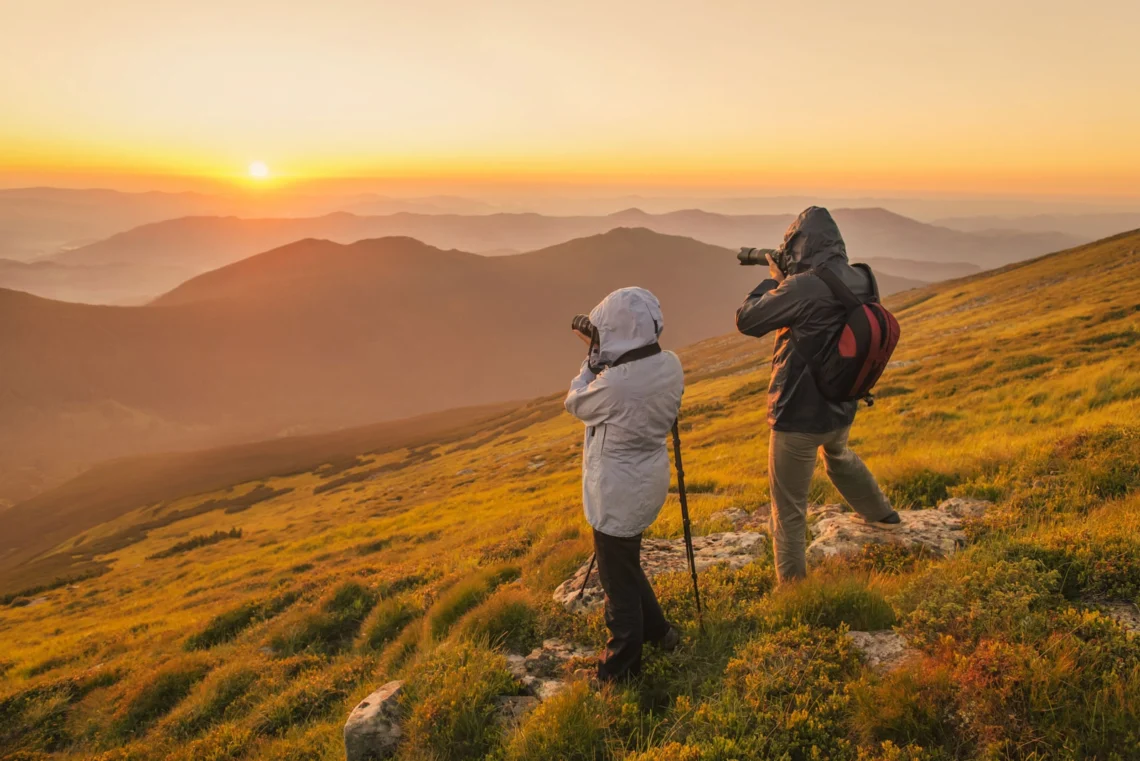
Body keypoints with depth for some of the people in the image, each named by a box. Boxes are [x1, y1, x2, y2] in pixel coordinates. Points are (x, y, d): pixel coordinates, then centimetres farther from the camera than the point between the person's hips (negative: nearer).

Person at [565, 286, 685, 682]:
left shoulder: (615, 383, -31)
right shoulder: (670, 364, -8)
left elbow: (576, 403, -10)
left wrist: (592, 358, -2)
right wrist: (602, 357, 3)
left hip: (618, 492, -8)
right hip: (649, 478, 8)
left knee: (619, 579, 9)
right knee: (626, 563, 28)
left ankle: (621, 668, 27)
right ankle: (656, 630, 44)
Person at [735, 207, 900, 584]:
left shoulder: (802, 287, -27)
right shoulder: (862, 281, -5)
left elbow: (746, 320, -17)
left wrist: (773, 280, -2)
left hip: (800, 414, -8)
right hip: (843, 407, 8)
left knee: (789, 507, 7)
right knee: (838, 454, 39)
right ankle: (880, 513, 58)